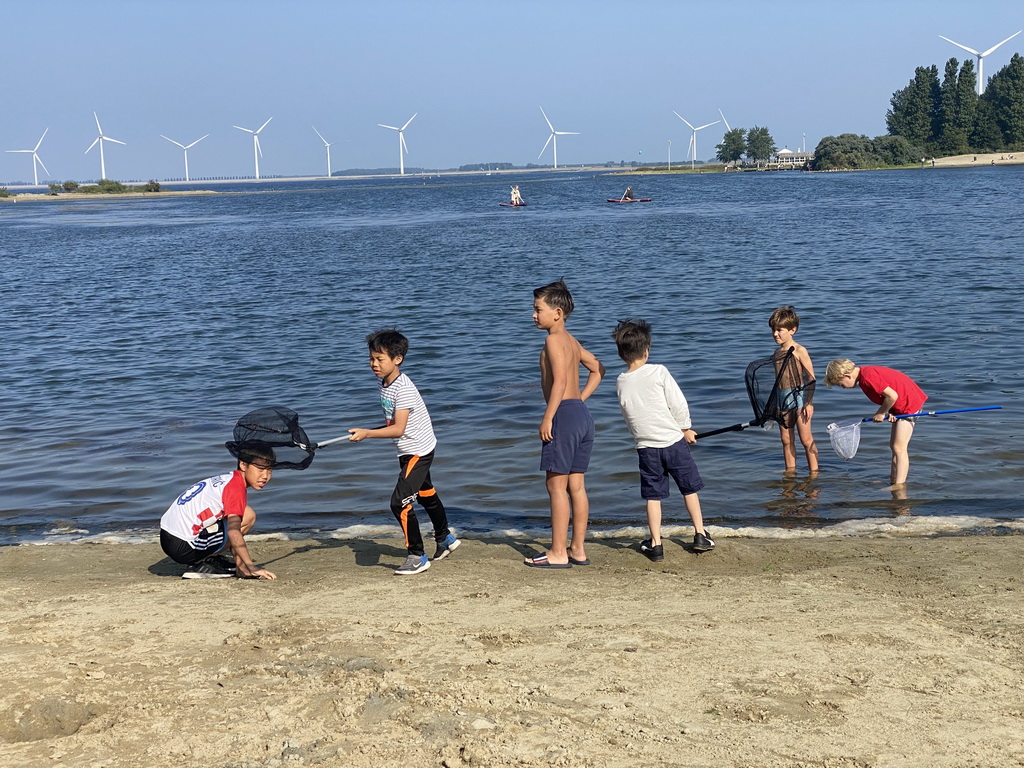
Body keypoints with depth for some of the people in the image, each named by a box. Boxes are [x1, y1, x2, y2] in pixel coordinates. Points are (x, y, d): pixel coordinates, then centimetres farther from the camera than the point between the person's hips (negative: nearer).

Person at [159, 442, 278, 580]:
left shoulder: (227, 480, 15)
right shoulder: (236, 487, -13)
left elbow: (229, 531, 22)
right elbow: (233, 532, -24)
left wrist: (240, 562, 19)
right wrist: (251, 567, -24)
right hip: (184, 549, -10)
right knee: (248, 516, -9)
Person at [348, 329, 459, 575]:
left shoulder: (403, 388, -25)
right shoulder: (384, 383, 3)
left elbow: (398, 429, -30)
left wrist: (367, 434, -34)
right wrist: (370, 432, 6)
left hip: (418, 451, -10)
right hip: (409, 451, 10)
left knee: (400, 502, -15)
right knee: (426, 496, 25)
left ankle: (418, 557, -3)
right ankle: (445, 539, 46)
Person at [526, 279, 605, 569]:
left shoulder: (553, 340, -10)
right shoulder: (572, 341, 17)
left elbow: (560, 381, -20)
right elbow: (598, 369, 27)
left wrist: (547, 419, -20)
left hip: (564, 414, -9)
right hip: (582, 414, 9)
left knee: (556, 484, -4)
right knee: (576, 485, 12)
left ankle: (558, 553, -1)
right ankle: (577, 549, 17)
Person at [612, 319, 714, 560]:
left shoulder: (620, 382, 0)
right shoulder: (658, 372, -11)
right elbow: (678, 403, -9)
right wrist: (686, 429, 5)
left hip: (645, 446, 2)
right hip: (673, 441, -2)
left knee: (653, 495, 10)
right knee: (690, 488, 14)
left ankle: (655, 544, 10)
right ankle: (700, 535, 21)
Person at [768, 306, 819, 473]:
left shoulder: (799, 350, -8)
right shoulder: (777, 352, 12)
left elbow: (811, 378, -10)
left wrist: (809, 402, -16)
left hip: (799, 396, -7)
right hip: (783, 398, 7)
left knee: (806, 439, -2)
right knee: (786, 440, 10)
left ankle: (814, 473, 4)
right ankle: (790, 472, 18)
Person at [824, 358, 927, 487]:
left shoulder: (868, 376, -26)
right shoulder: (864, 374, 4)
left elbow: (892, 396, -29)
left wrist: (881, 413, -13)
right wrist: (888, 412, -8)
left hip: (910, 403, -10)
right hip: (899, 407, 10)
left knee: (899, 448, -11)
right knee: (894, 446, 17)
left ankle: (899, 485, -11)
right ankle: (893, 480, 26)